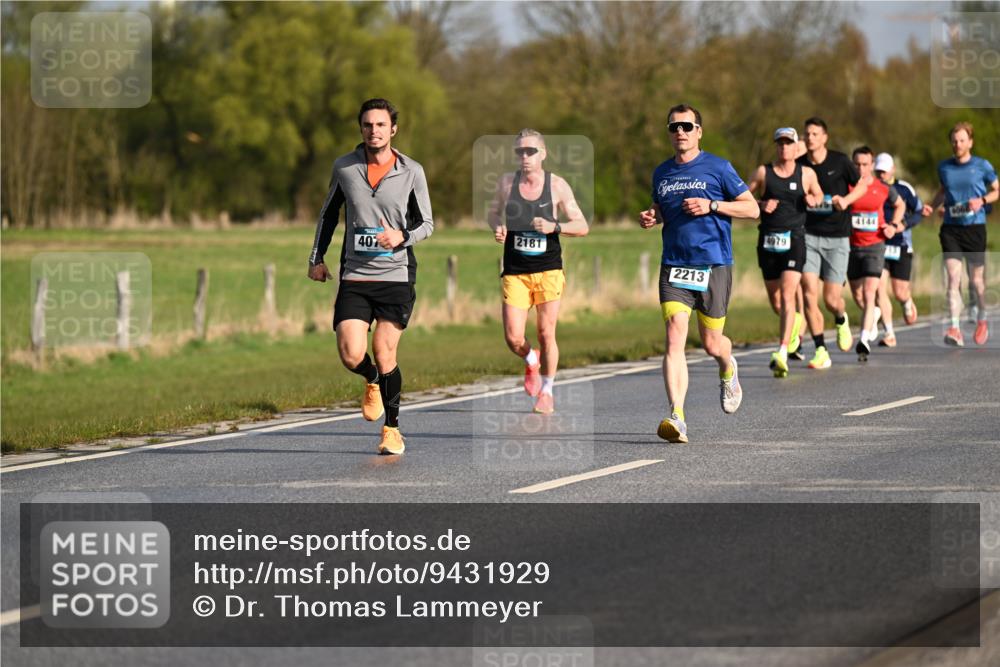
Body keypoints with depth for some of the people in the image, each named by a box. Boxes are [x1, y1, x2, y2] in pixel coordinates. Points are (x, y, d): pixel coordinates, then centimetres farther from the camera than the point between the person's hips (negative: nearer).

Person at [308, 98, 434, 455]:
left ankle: (392, 429, 15)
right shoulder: (344, 167, 3)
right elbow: (328, 213, 17)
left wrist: (402, 236, -16)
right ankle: (373, 382, 26)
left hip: (396, 276, -1)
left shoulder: (411, 171, -1)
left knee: (384, 355, -4)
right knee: (351, 356, -11)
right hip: (354, 278, 1)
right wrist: (317, 258, 12)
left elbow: (427, 223, 5)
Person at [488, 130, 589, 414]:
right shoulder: (507, 183, 3)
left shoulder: (557, 185, -2)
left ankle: (546, 392, 15)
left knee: (546, 334, -6)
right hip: (515, 272, 1)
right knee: (513, 338, -8)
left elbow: (582, 227, -1)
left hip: (548, 270, -1)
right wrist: (497, 228, -2)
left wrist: (554, 227, -19)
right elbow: (494, 211, 21)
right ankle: (531, 361, 28)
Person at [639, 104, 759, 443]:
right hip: (674, 266, 3)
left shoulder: (717, 168, -1)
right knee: (674, 336, -15)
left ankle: (727, 371, 44)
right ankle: (676, 416, -22)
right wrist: (650, 217, 4)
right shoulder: (662, 173, 12)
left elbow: (752, 208, 0)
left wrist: (711, 205, -13)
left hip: (713, 265, -3)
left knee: (711, 343, 5)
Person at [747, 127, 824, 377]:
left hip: (794, 239, -2)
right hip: (768, 241, 2)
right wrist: (761, 204, -9)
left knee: (787, 296, -16)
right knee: (774, 298, 12)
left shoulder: (806, 174, 5)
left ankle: (782, 354, -22)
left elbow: (819, 195, 22)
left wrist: (813, 199, -1)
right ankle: (794, 321, 48)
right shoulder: (763, 172, 4)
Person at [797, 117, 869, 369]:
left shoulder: (840, 161, -4)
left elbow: (861, 185, 9)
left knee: (832, 300, -3)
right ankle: (821, 351, -5)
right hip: (808, 235, 1)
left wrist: (846, 200, -10)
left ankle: (841, 320, 35)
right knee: (809, 293, -13)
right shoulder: (799, 165, 1)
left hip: (837, 237, -1)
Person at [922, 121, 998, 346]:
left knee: (976, 279, 7)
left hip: (975, 228, -2)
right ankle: (955, 329, -16)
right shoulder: (944, 167, 8)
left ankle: (982, 321, 33)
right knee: (953, 278, -11)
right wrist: (932, 206, 7)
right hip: (950, 228, 2)